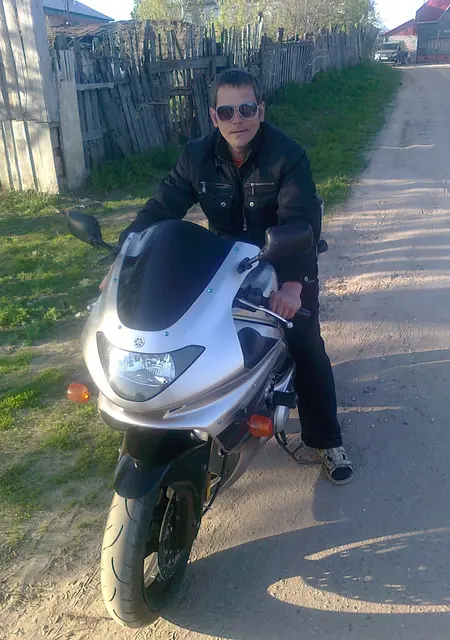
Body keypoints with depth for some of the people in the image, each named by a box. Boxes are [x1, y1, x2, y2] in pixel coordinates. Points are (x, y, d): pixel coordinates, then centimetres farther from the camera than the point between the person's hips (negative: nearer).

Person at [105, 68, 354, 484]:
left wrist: (292, 283, -48)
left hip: (287, 271, -3)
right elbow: (161, 209, -11)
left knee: (308, 352, -2)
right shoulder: (197, 157, -7)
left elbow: (301, 221, -31)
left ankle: (327, 440, 19)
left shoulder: (288, 155, -19)